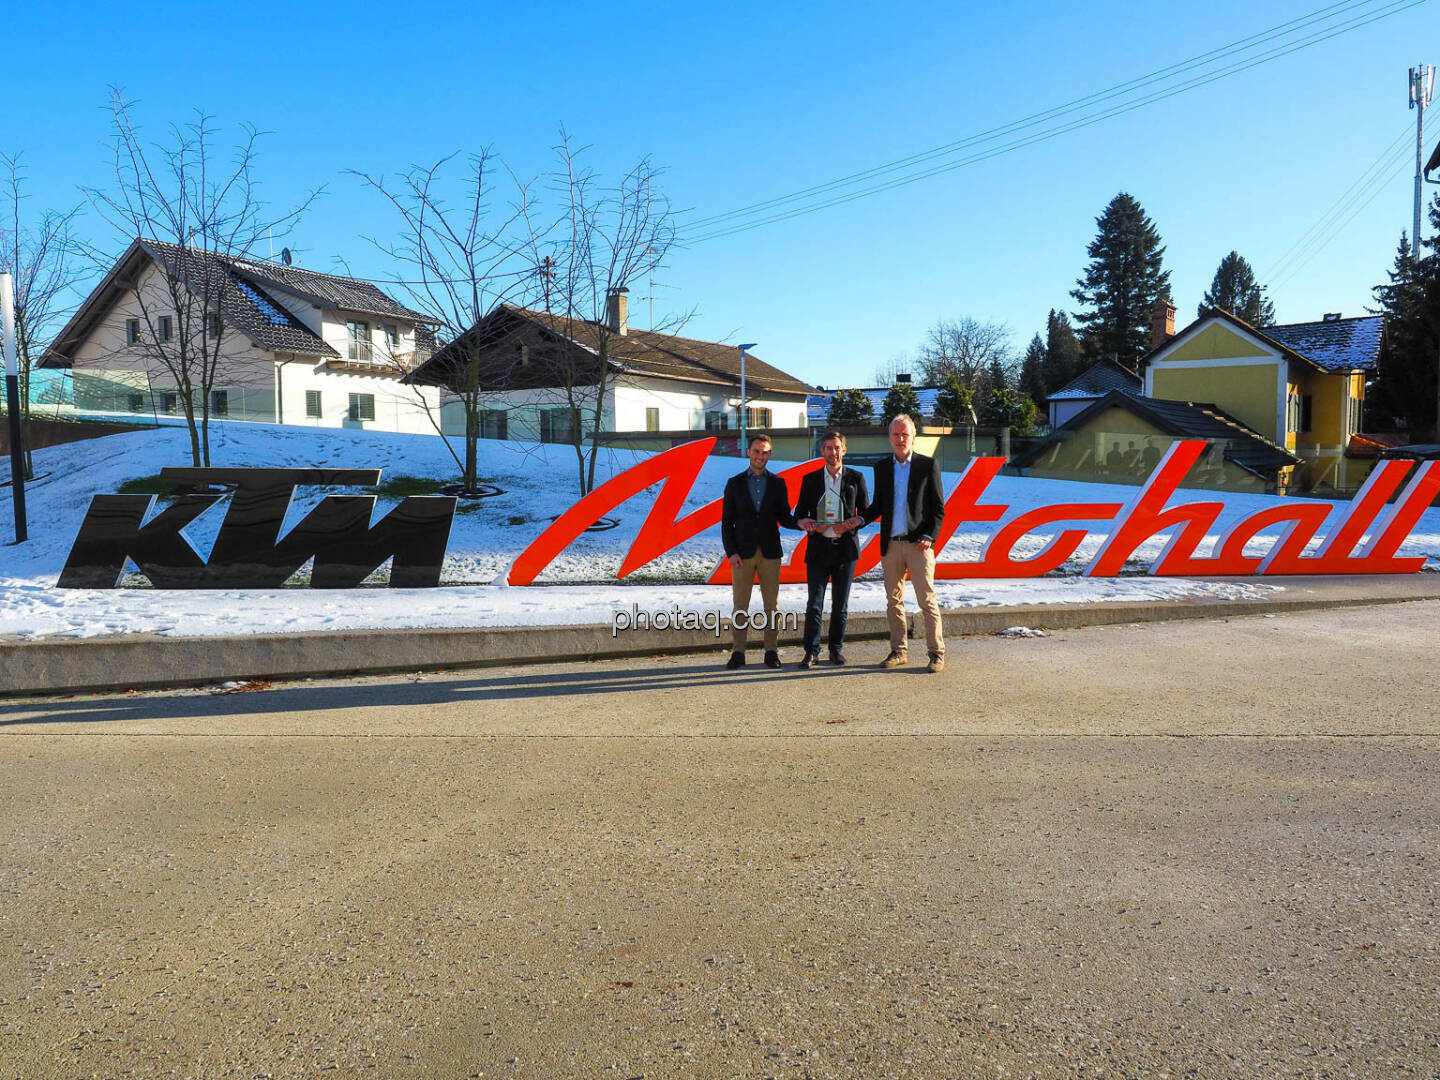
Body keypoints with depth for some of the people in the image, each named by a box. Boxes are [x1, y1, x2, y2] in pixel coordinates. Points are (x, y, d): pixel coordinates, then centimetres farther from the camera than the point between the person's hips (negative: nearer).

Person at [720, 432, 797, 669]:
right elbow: (727, 522, 4)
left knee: (771, 604, 3)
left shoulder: (777, 483, 8)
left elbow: (784, 518, 9)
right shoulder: (734, 483, 6)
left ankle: (771, 652, 10)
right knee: (740, 605, 1)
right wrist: (731, 552, -7)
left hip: (770, 553, 1)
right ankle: (738, 652, 6)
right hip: (743, 553, -1)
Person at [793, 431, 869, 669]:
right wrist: (805, 523, -14)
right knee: (814, 604, -4)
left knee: (840, 603, 7)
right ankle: (811, 652, 1)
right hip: (819, 548, 0)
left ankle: (837, 648, 18)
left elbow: (866, 512, 9)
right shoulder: (810, 480, 8)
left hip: (845, 548, 0)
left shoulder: (856, 478, 7)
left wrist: (855, 522, -12)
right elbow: (799, 513, 9)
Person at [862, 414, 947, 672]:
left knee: (927, 601, -4)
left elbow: (938, 508, 1)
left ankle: (936, 653, 3)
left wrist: (929, 537, -11)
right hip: (891, 544, 4)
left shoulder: (928, 465, 1)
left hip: (918, 544, -4)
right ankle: (898, 652, 17)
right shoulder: (882, 468, 12)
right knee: (894, 601, 8)